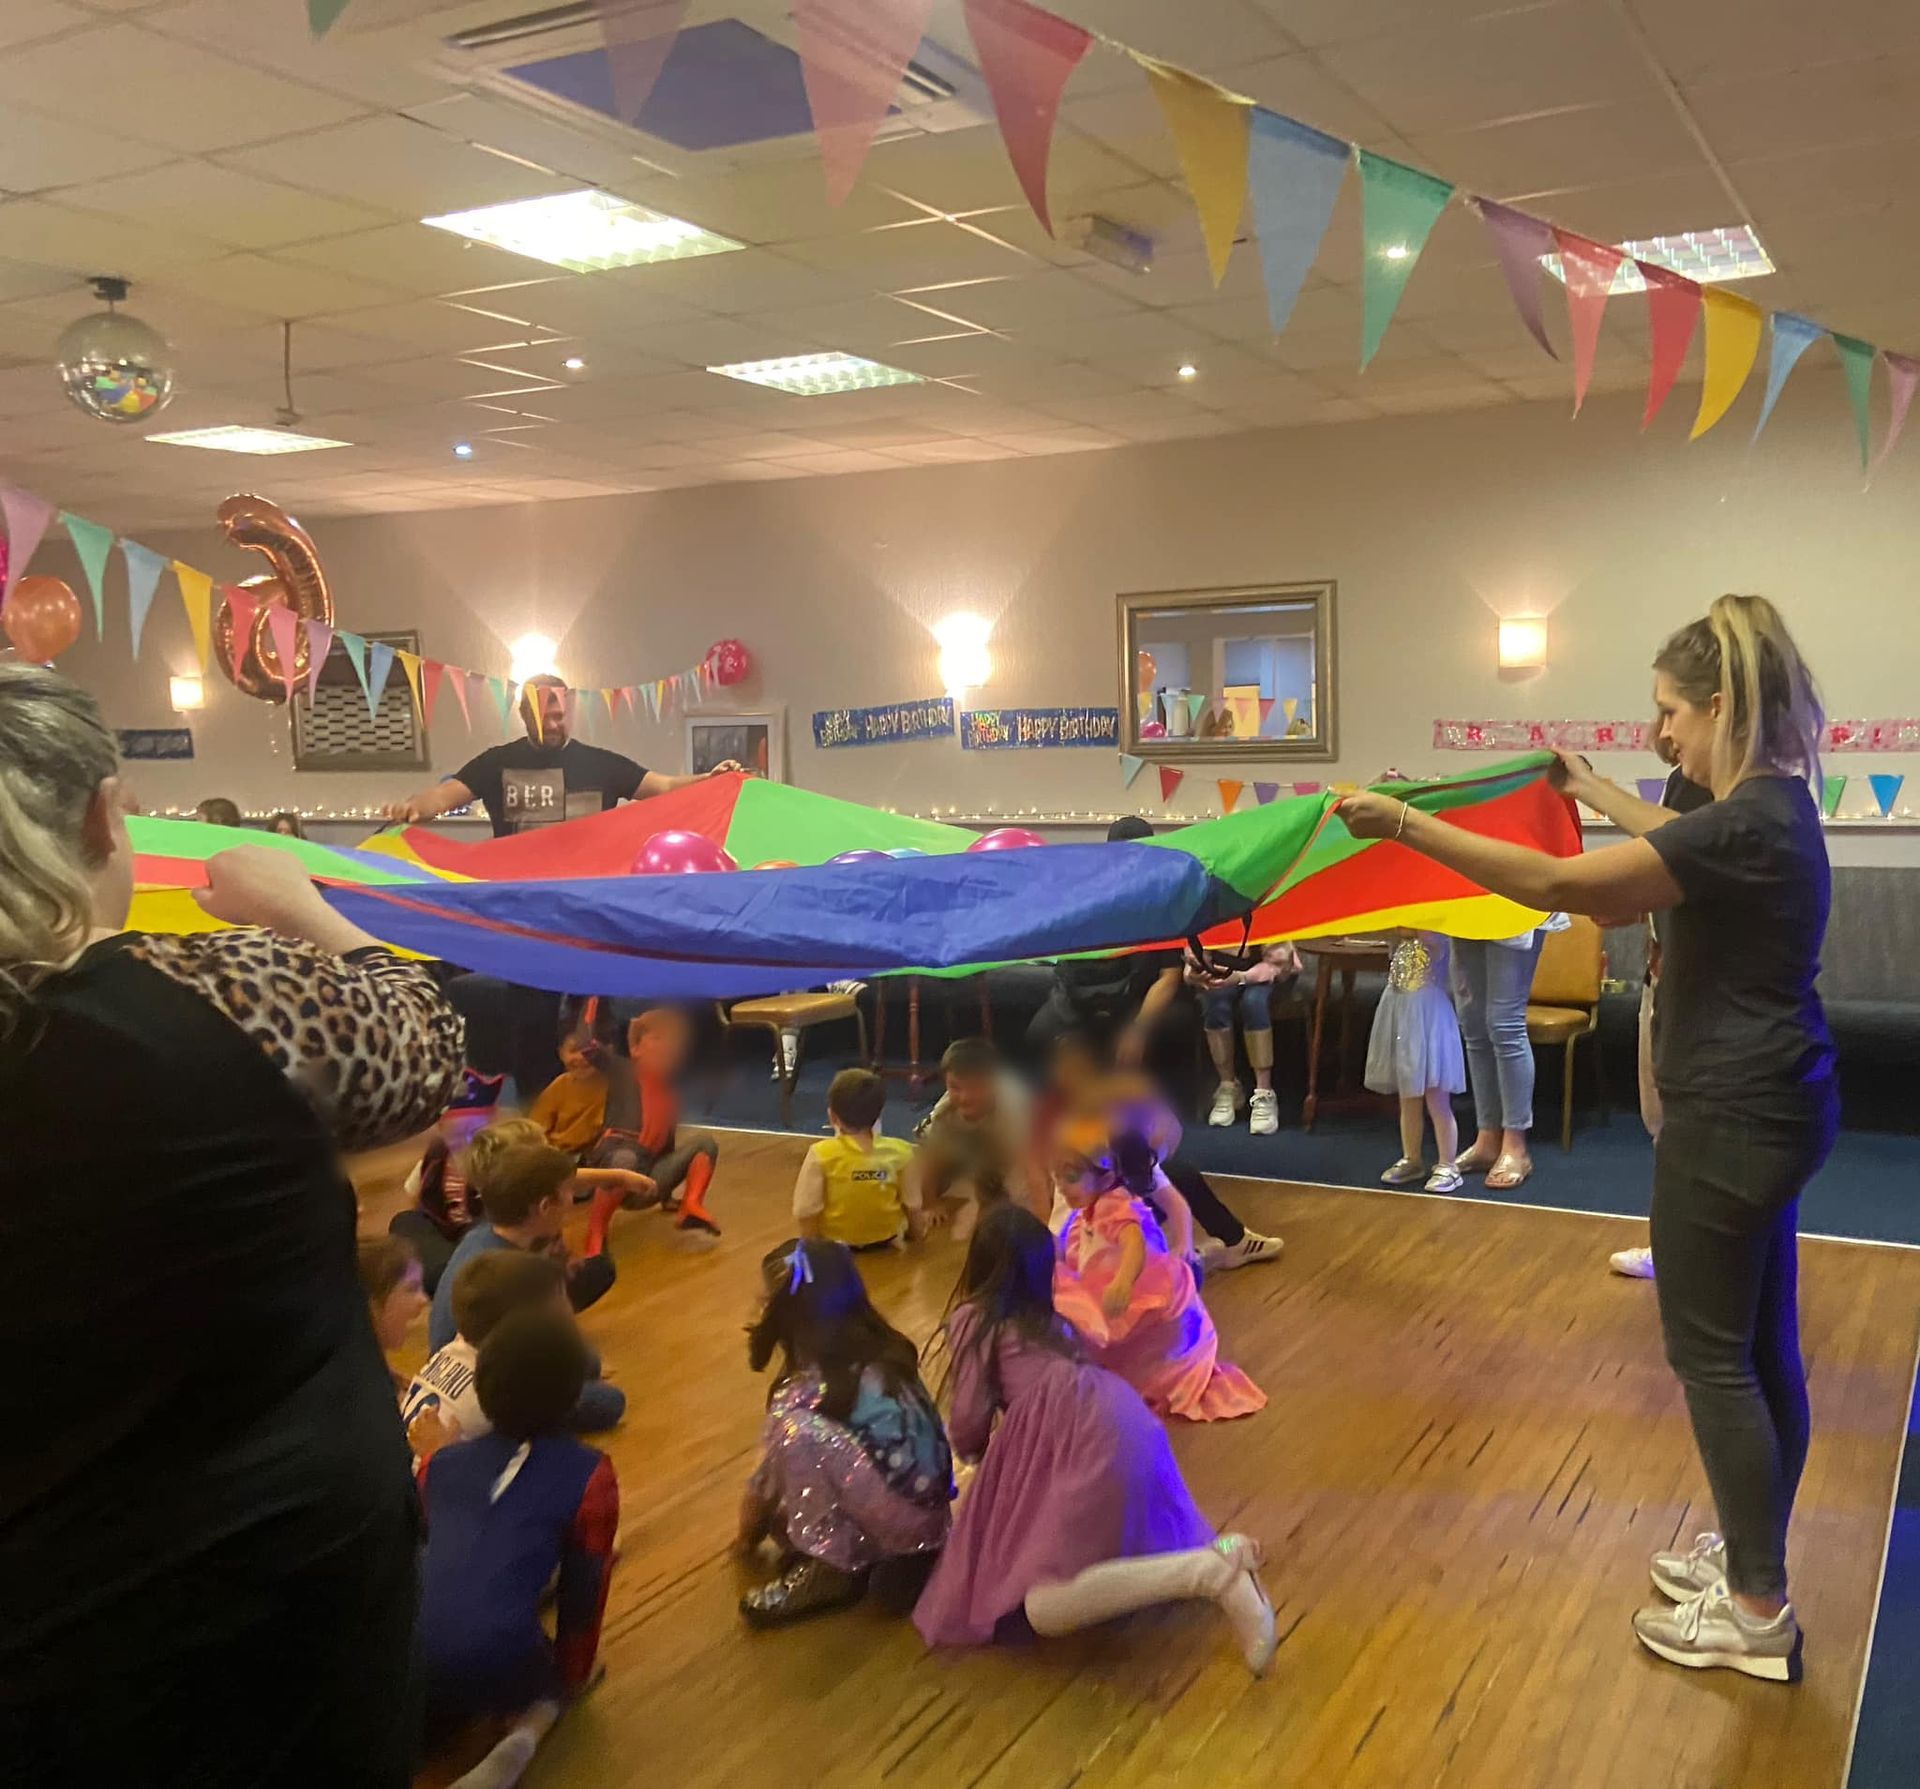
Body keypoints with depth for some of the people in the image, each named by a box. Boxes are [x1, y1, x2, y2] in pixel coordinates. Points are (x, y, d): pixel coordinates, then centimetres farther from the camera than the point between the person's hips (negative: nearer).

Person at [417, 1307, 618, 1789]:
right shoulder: (588, 1475, 8)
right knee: (551, 1681, 30)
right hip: (495, 1664, -3)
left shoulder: (440, 1462, 20)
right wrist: (571, 1680, 27)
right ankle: (527, 1729, -1)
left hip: (398, 1665, 3)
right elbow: (583, 1590, 11)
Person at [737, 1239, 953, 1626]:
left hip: (896, 1520, -9)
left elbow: (766, 1484, -4)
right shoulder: (880, 1349, 4)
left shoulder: (810, 1389, -19)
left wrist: (748, 1538, 16)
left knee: (797, 1430, -24)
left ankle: (832, 1569, -10)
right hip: (926, 1513, 9)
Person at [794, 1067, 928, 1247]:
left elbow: (805, 1213, -20)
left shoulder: (821, 1155, -22)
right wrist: (918, 1232, 16)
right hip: (886, 1238, 2)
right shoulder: (900, 1152, -15)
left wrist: (813, 1244, 0)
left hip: (836, 1241, -2)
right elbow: (913, 1206, -5)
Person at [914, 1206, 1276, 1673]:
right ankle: (1220, 1557, 0)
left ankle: (1210, 1570, -23)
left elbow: (970, 1421, 3)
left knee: (1043, 1607, -13)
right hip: (1129, 1424, 8)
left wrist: (971, 1452, 27)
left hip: (1087, 1438, -8)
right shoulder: (1052, 1316, 28)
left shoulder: (971, 1318, 8)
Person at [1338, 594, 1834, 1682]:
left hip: (1733, 1119, -10)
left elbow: (1555, 885, -29)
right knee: (1761, 1347, 17)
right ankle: (1754, 1562, 31)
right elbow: (1673, 843, 29)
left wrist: (1407, 825, -25)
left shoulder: (1743, 827, -24)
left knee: (1712, 1354, 2)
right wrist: (1589, 789, 43)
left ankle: (1759, 1613, 14)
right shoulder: (1772, 808, 6)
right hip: (1766, 1108, 10)